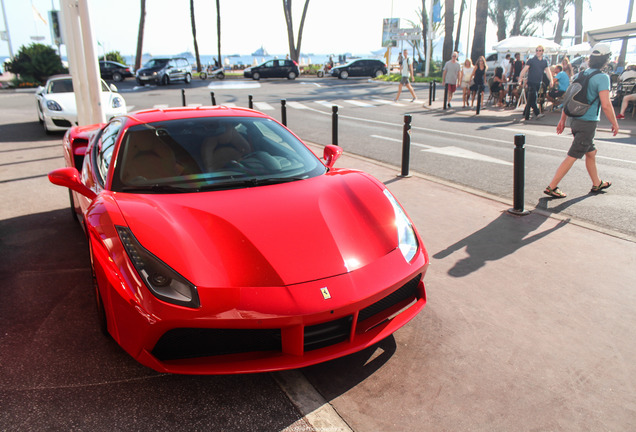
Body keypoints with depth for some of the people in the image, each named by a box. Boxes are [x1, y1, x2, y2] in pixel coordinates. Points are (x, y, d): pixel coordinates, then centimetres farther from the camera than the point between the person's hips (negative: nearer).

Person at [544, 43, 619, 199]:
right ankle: (552, 187, -4)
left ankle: (597, 184, 34)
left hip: (575, 120, 8)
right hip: (588, 123, -8)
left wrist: (563, 119, 18)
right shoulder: (602, 77, -14)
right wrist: (614, 123, -7)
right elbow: (606, 105, -19)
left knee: (591, 153, 21)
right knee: (572, 157, -4)